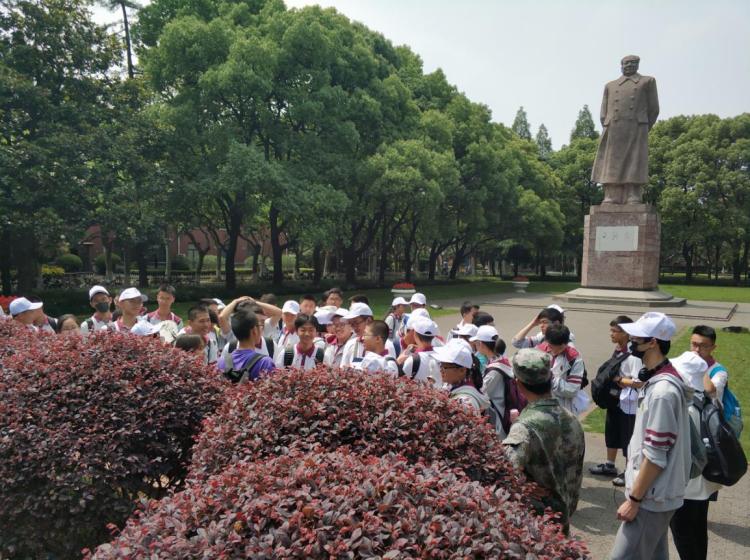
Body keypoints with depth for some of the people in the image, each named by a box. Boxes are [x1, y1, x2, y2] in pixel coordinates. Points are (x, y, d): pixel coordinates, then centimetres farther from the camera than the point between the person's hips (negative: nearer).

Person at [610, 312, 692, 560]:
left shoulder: (662, 391, -25)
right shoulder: (658, 380, 6)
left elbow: (655, 455, -24)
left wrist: (634, 499, -16)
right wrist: (636, 492, 18)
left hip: (652, 497, -9)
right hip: (654, 493, 9)